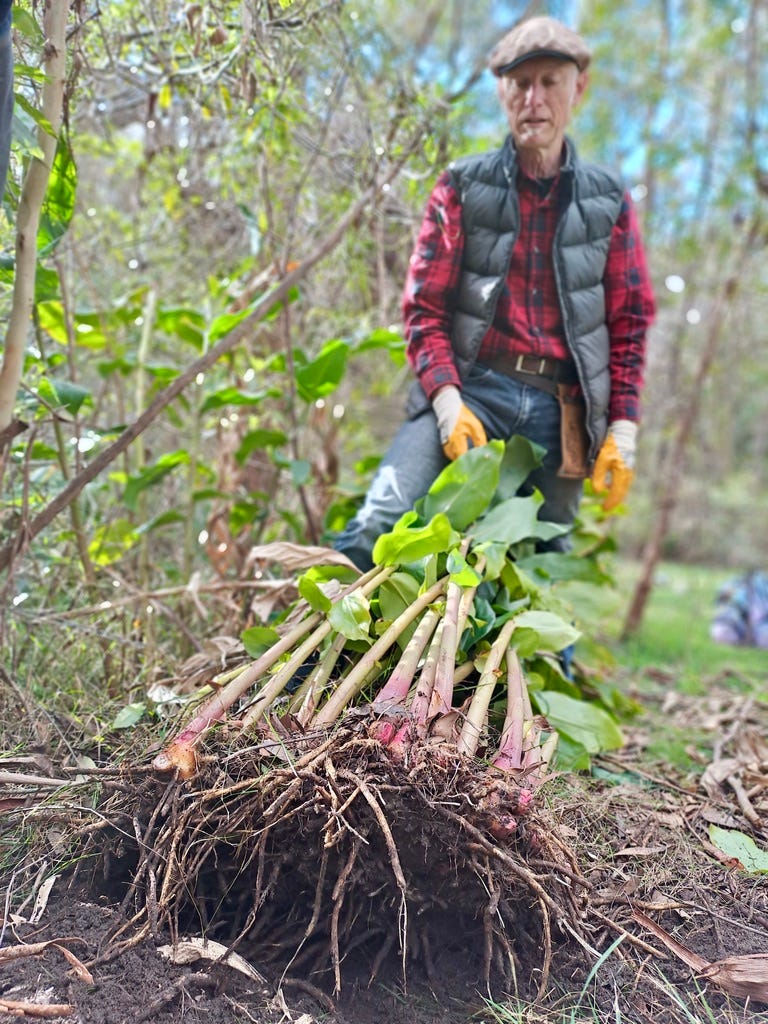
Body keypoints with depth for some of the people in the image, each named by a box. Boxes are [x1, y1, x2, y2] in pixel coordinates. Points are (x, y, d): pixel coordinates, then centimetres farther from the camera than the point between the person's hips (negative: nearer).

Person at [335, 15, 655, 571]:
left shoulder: (608, 200, 10)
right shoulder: (463, 186, 6)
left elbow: (629, 325, 12)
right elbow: (424, 305, 2)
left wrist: (623, 430, 3)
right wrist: (447, 400, -13)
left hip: (562, 410, 3)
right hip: (469, 387, -2)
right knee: (381, 522, -21)